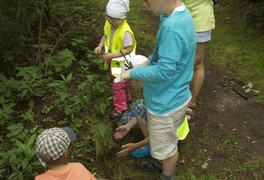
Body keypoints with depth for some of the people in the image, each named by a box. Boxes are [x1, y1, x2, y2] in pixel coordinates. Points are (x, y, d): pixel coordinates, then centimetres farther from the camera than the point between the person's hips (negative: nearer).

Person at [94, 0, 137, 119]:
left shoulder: (125, 32, -33)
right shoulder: (108, 24, -9)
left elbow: (128, 49, -27)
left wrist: (112, 55, -30)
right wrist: (100, 46, -9)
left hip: (121, 63, -8)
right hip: (112, 61, 8)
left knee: (117, 85, 3)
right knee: (121, 82, 26)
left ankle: (120, 108, 23)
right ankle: (126, 98, 50)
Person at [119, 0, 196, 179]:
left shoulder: (172, 28, -33)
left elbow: (164, 71, -30)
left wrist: (133, 73, -17)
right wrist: (149, 60, 2)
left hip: (166, 102, -9)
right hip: (174, 96, 9)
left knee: (166, 147, 17)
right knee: (169, 141, 32)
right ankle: (163, 161, 57)